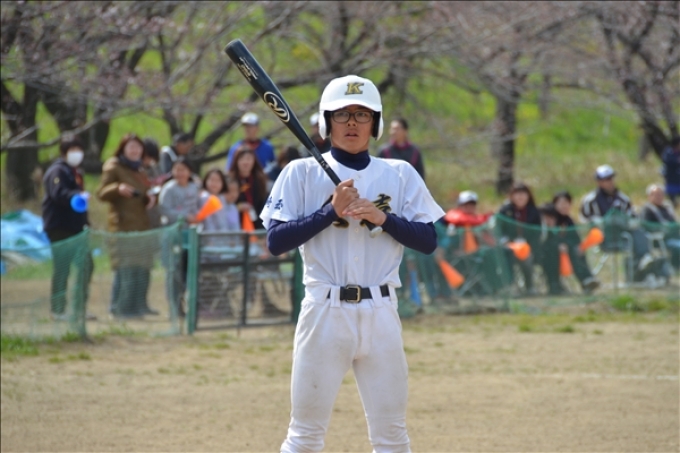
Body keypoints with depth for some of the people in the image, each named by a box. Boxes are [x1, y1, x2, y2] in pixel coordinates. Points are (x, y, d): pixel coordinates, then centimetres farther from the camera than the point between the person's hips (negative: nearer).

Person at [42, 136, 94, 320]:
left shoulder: (75, 172, 21)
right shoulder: (58, 171, -10)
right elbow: (58, 194, -26)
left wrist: (85, 222, 21)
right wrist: (78, 195, -43)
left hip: (75, 227, 9)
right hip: (59, 227, -9)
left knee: (86, 265, 8)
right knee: (62, 269, -6)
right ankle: (58, 310, 0)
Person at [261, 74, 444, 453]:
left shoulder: (400, 175, 9)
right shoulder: (302, 174, 4)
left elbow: (429, 241, 2)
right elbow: (276, 242, -6)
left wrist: (382, 217, -12)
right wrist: (331, 211, -14)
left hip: (381, 312, 2)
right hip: (325, 311, -2)